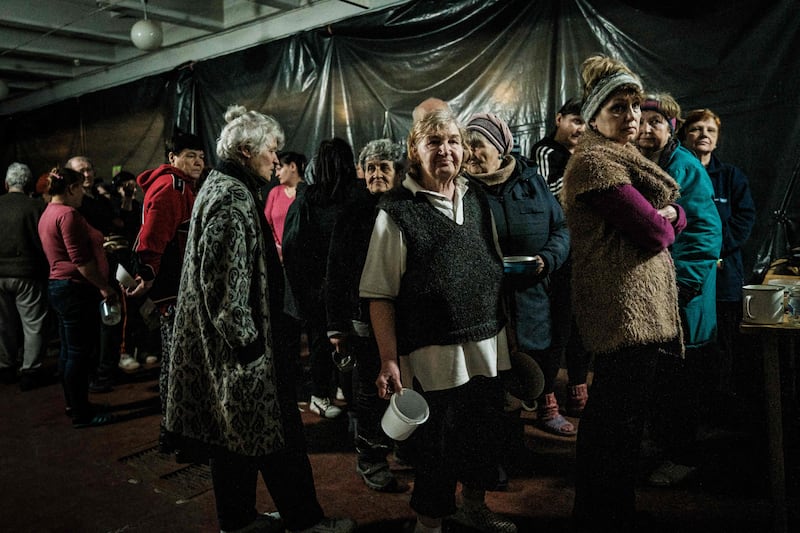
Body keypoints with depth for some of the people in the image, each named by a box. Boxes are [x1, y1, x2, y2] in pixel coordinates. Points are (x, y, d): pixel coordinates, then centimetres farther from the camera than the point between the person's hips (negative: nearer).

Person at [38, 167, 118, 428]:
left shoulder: (48, 213, 15)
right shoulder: (68, 214, -17)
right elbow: (80, 260, -22)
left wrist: (99, 243, 25)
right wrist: (105, 287, -17)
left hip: (58, 286, 11)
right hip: (76, 289, -11)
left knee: (69, 350, 17)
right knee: (79, 352, -4)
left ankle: (73, 404, 28)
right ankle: (82, 413, 4)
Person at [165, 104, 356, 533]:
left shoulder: (221, 187, 14)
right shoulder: (233, 198, -18)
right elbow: (225, 280, -23)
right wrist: (247, 340, -18)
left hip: (223, 338, 10)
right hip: (238, 338, -10)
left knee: (234, 430, 17)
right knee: (275, 428, 2)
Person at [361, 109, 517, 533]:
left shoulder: (477, 199, 8)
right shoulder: (397, 211, -8)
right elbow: (380, 295, -11)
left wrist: (502, 327, 13)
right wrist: (389, 360, -16)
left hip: (488, 343, 6)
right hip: (435, 351, -5)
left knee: (484, 433, 19)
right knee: (437, 443, 8)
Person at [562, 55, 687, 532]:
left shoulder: (621, 160, 20)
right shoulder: (596, 163, -13)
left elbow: (679, 217, 17)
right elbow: (654, 234, -19)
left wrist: (665, 214, -4)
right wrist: (661, 223, 2)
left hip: (632, 307, 11)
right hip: (627, 309, -11)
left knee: (606, 416, 19)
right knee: (622, 421, -5)